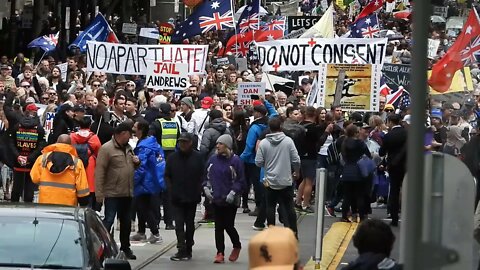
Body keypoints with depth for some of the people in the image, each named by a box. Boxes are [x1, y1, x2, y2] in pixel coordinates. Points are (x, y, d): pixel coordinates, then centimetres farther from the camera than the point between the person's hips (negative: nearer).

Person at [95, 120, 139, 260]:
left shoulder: (128, 148, 12)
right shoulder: (106, 148, -12)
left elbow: (132, 168, 27)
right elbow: (99, 173, -16)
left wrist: (137, 162, 2)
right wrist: (99, 195, -20)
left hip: (127, 193, 7)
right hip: (112, 194, -7)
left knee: (126, 222, 15)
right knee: (108, 221, -6)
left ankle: (125, 248, 28)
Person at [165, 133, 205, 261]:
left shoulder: (198, 157, -1)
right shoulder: (172, 158, 3)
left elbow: (202, 176, 0)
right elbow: (167, 176, 8)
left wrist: (198, 192, -8)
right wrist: (171, 190, -3)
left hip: (192, 197, 0)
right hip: (177, 198, 0)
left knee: (190, 224, 10)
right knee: (179, 223, -7)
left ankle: (188, 249, 19)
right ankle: (182, 250, -10)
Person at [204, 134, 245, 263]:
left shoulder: (235, 160, -8)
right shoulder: (213, 159, 6)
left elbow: (241, 180, -6)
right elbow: (207, 175, 17)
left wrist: (233, 192, -15)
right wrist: (206, 187, 2)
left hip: (230, 201, -4)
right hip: (216, 199, 4)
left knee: (228, 226, 0)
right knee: (218, 226, 3)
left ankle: (237, 246, 26)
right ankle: (220, 253, 8)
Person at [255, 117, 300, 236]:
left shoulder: (263, 143, -9)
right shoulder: (288, 141, -9)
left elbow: (258, 162, -7)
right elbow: (296, 160, -7)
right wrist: (297, 172, 12)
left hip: (270, 181, 0)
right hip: (286, 181, 0)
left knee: (270, 207, 10)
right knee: (289, 206, 7)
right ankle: (293, 232, 9)